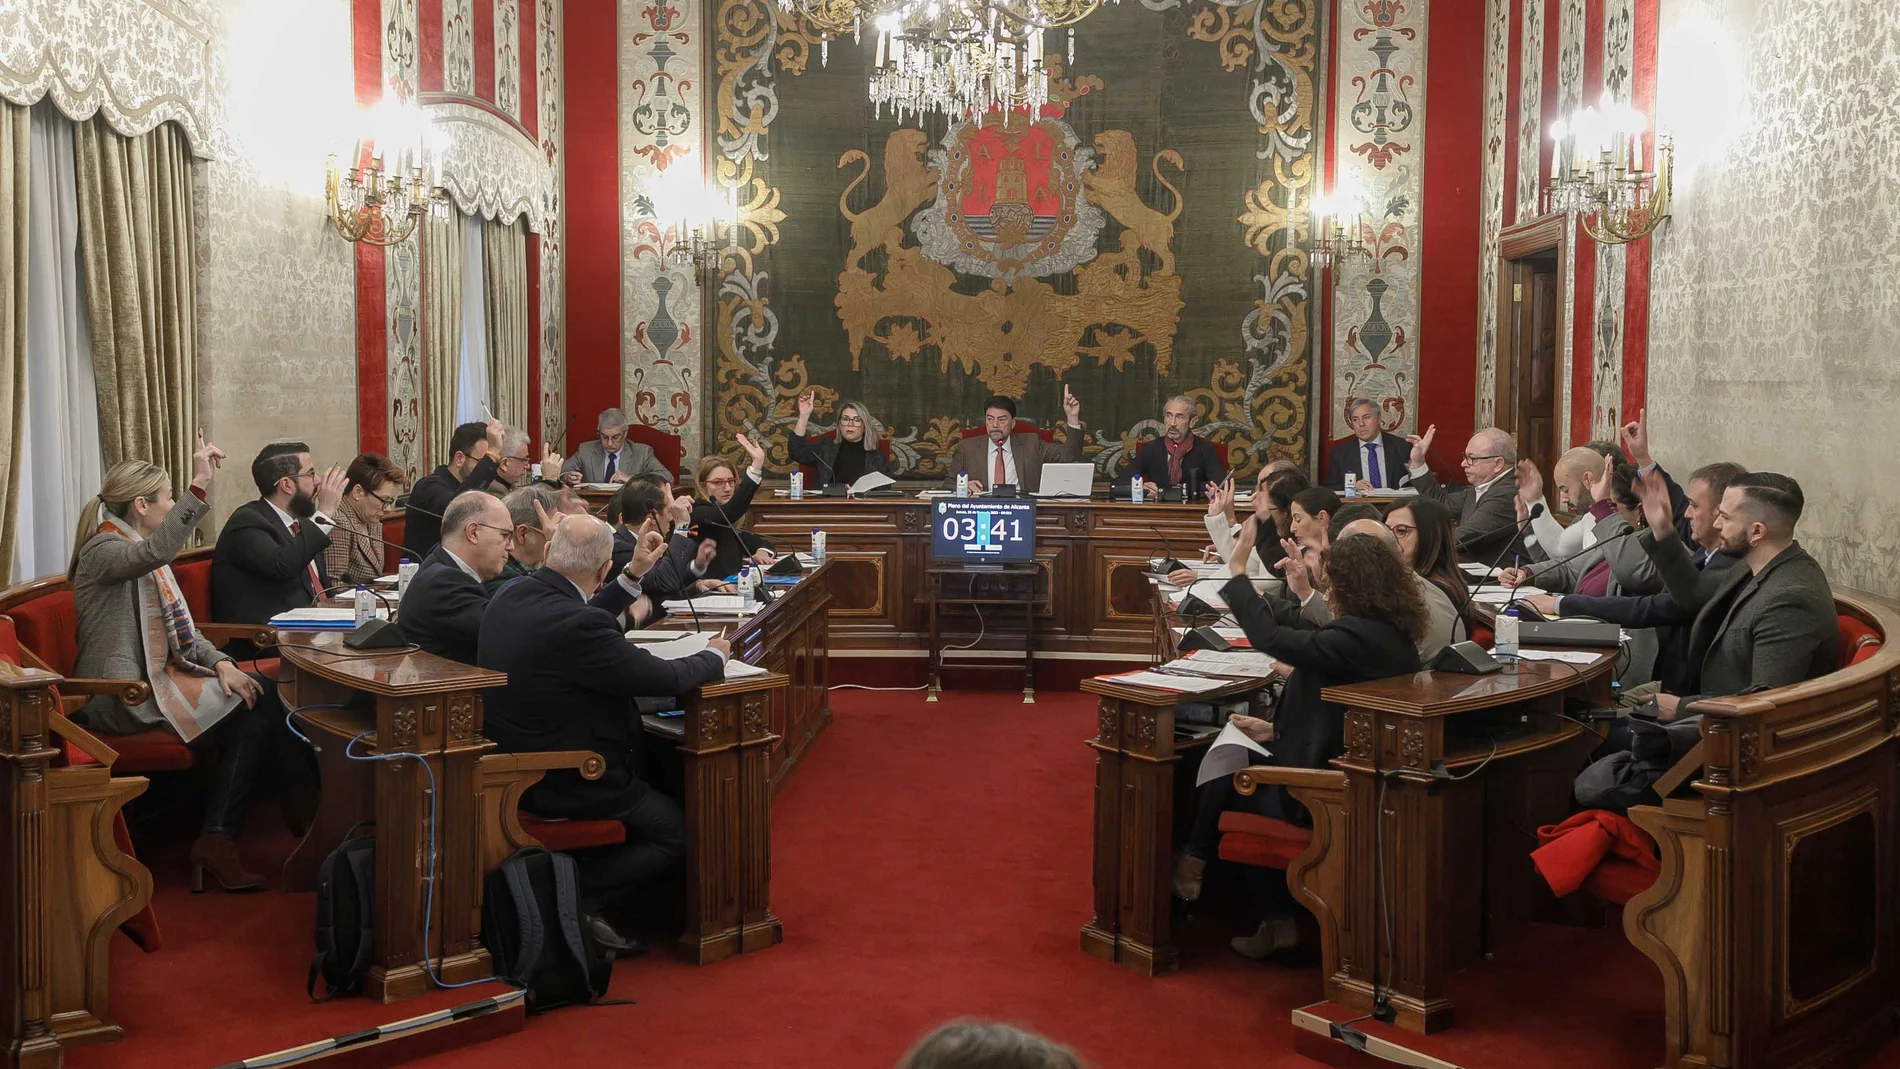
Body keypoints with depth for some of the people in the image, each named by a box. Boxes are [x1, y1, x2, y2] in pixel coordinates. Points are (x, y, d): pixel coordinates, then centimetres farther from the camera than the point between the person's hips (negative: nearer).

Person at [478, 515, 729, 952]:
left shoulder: (508, 596, -3)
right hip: (562, 784, -9)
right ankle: (575, 900, -1)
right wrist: (714, 656, 0)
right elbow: (667, 678, -21)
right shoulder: (577, 624, -29)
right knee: (677, 832, 7)